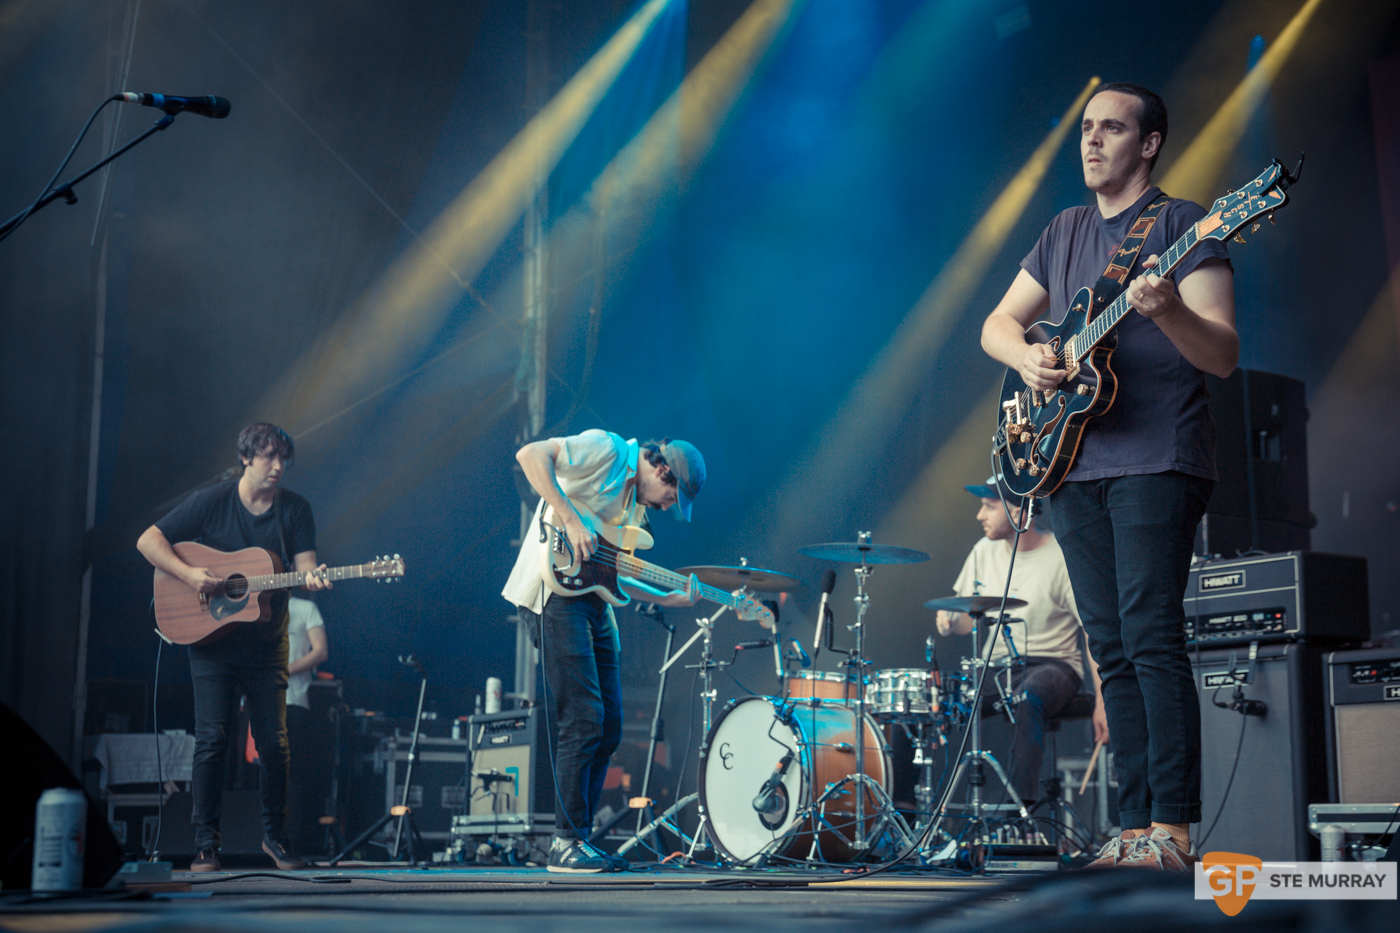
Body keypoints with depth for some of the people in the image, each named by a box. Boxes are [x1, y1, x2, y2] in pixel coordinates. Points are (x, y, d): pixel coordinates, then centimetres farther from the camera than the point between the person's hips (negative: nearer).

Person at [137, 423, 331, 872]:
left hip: (266, 644, 2)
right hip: (210, 636, -2)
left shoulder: (295, 509, 2)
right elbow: (148, 540, -4)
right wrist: (189, 574, -18)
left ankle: (275, 836, 20)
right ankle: (206, 844, 1)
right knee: (212, 737, -8)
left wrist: (312, 579, -27)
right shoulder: (211, 502, -5)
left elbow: (305, 564, -3)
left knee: (274, 742, 1)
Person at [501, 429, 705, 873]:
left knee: (608, 730, 7)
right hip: (555, 590, -10)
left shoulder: (636, 501, 20)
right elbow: (530, 454, -21)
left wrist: (668, 598, 11)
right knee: (584, 720, -12)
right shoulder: (605, 450, -6)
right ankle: (567, 844, -5)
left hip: (594, 603, 10)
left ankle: (577, 840, 14)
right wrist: (571, 520, -24)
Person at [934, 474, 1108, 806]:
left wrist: (1101, 702, -19)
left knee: (1028, 700, -39)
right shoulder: (985, 551, 8)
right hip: (994, 669, 6)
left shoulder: (1062, 558, -11)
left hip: (1051, 666, -6)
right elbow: (969, 618, 19)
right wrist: (951, 622, -7)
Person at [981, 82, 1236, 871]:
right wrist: (1027, 356, -3)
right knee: (1114, 650, 5)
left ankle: (1174, 832, -13)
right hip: (1073, 461, 6)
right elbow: (997, 323, 20)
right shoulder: (1065, 232, 18)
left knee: (1152, 635, -14)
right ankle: (1137, 829, 7)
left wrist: (1166, 310, -30)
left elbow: (1224, 356, -10)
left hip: (1157, 459, -6)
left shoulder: (1182, 225, -2)